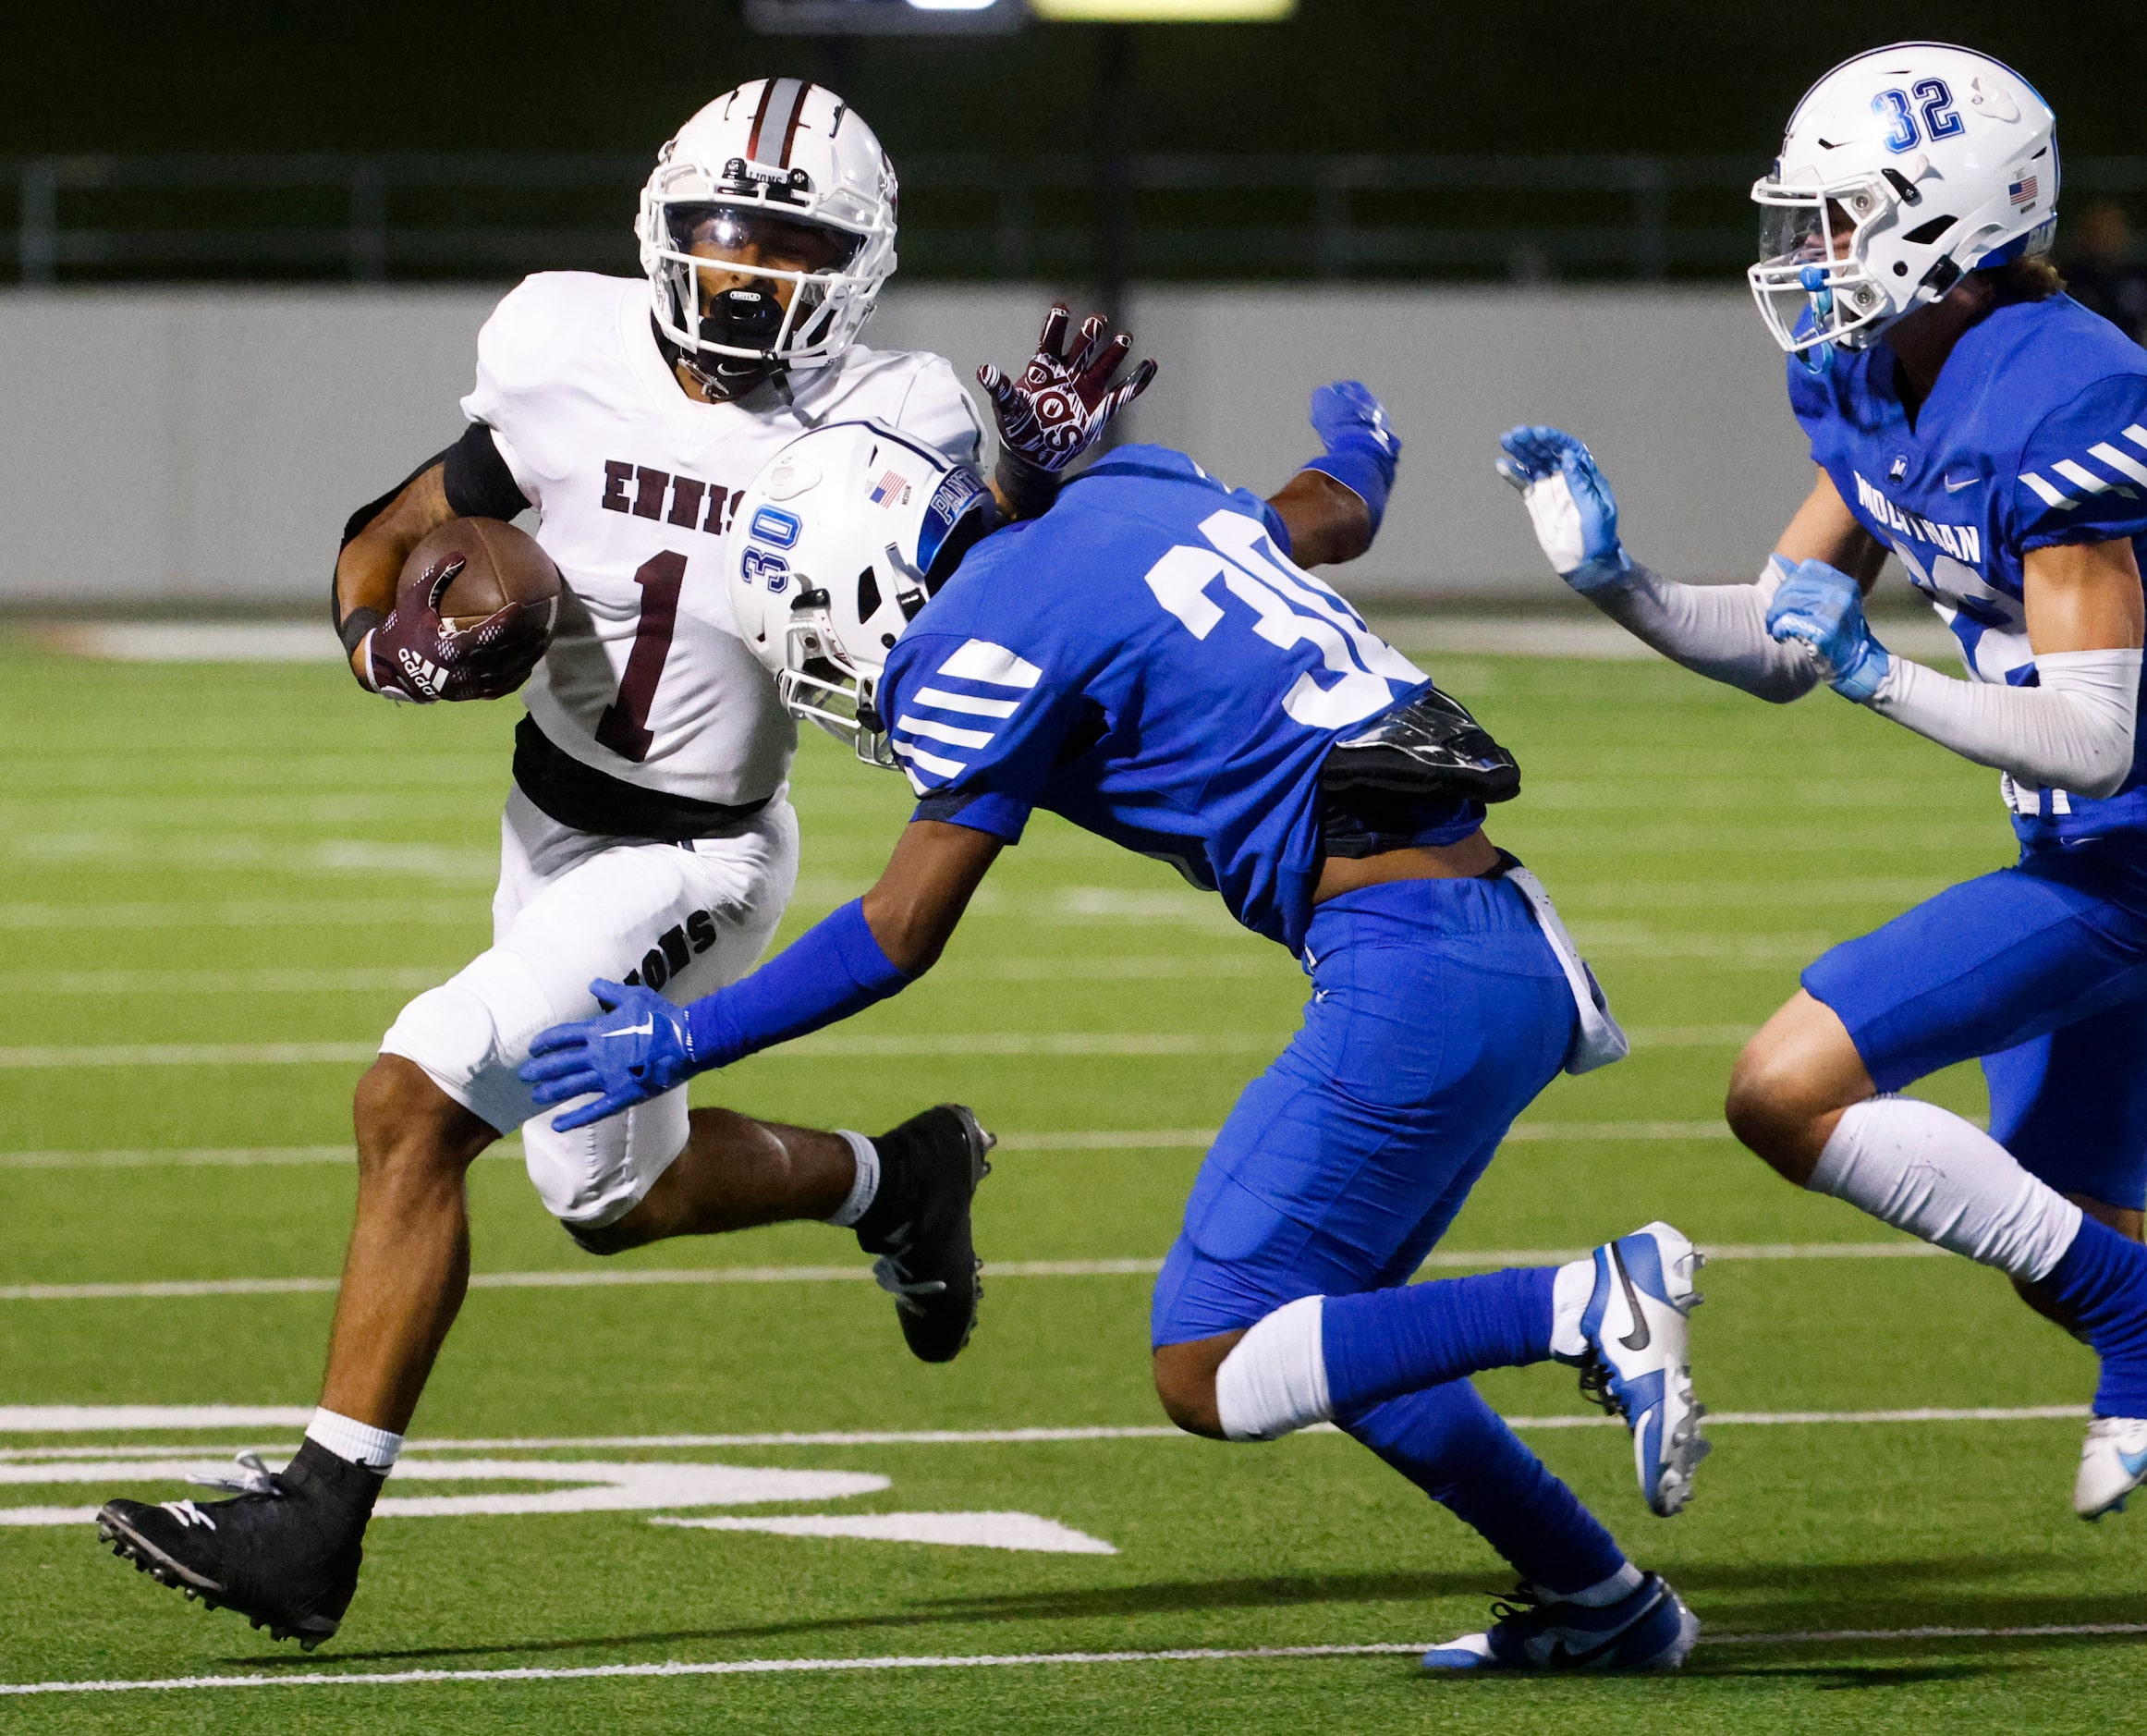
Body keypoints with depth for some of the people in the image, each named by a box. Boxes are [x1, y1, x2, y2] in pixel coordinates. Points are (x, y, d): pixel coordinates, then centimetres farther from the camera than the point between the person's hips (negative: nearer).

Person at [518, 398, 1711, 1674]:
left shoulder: (997, 640, -7)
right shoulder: (1137, 496, 17)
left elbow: (901, 935, -4)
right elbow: (1334, 518, 38)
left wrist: (685, 1041, 7)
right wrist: (1359, 452, 62)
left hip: (1408, 970, -9)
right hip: (1513, 950, 9)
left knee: (1209, 1377, -7)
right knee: (1326, 1328, 21)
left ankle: (1589, 1306, -17)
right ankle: (1607, 1604, 22)